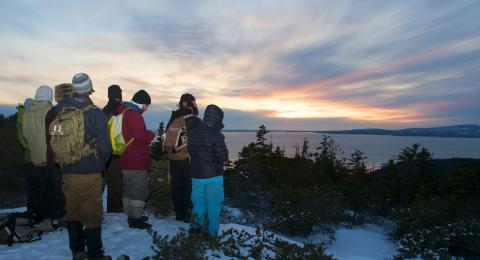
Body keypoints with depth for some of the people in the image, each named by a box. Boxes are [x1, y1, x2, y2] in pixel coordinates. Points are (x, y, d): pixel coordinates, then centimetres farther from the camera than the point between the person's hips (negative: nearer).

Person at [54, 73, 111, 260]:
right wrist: (100, 164, 5)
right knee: (92, 215, 6)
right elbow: (105, 146, -12)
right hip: (90, 174, -4)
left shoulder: (60, 112, 0)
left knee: (72, 212, 17)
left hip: (67, 173, 5)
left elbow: (53, 141, 9)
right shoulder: (95, 113, -14)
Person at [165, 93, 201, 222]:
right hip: (190, 160, -5)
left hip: (174, 160, 5)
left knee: (176, 186, 13)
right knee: (189, 187, 4)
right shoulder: (196, 121, -13)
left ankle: (179, 213, 21)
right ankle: (188, 214, 10)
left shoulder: (173, 120, 6)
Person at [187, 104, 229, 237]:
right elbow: (223, 158, -18)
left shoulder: (193, 132, 0)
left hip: (196, 175, 5)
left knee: (199, 202, 21)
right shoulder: (216, 135, -20)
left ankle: (196, 224, 5)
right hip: (214, 176, -4)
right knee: (214, 205, 10)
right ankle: (212, 233, 18)